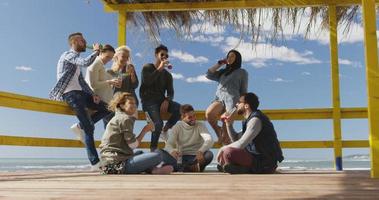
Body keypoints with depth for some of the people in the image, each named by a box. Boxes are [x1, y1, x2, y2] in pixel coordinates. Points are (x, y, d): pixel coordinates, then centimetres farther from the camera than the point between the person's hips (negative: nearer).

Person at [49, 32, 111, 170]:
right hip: (71, 94, -9)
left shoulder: (76, 59, 25)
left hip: (79, 93, 9)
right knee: (89, 128, -14)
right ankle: (95, 163, -12)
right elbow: (86, 62, -23)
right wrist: (96, 51, -5)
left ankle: (80, 127, 1)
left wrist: (92, 94, 6)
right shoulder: (68, 55, -3)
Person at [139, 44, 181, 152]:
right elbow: (146, 81, -14)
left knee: (180, 108, -23)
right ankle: (153, 148, -8)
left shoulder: (167, 74, 18)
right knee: (158, 123, -29)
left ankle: (165, 129, -2)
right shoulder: (147, 68, 7)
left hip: (161, 100, 5)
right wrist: (159, 69, -13)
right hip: (148, 100, -4)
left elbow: (170, 92, 9)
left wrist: (166, 101, -14)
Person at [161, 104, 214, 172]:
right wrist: (172, 151, -34)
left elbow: (209, 140, -19)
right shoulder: (177, 127, 2)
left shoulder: (200, 126, -2)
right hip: (182, 158, 0)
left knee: (209, 154, -32)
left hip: (196, 157, 0)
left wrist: (201, 151, -41)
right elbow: (169, 144, -8)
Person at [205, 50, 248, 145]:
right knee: (208, 113, -27)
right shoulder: (222, 72, 31)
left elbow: (243, 91, 13)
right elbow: (209, 75, 16)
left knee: (227, 126, -24)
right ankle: (218, 132, -8)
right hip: (219, 99, 3)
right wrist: (219, 63, 20)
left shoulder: (242, 72, 19)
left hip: (232, 99, -3)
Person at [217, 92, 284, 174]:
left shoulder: (255, 120, -16)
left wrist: (223, 148, -6)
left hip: (266, 164, -10)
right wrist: (228, 123, 8)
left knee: (228, 152, -27)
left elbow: (240, 144, -22)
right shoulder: (249, 120, 16)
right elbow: (235, 139, 22)